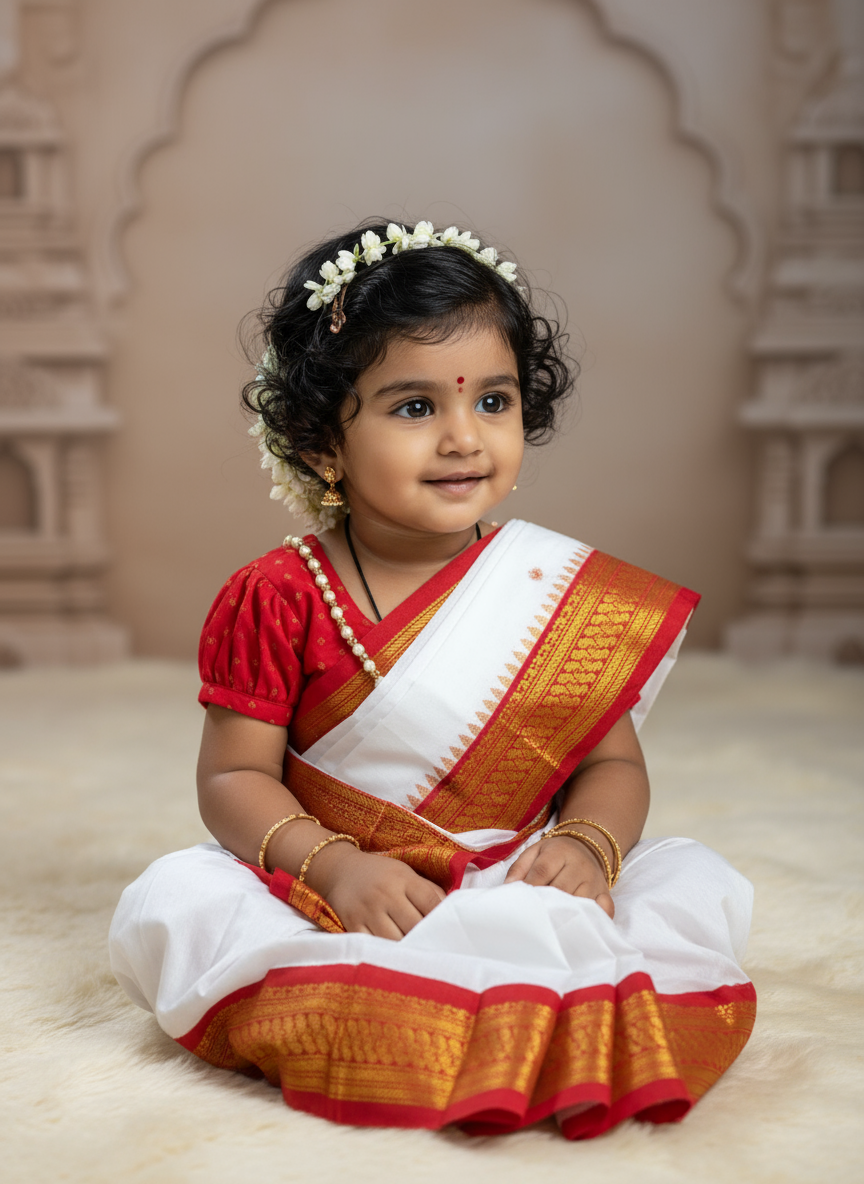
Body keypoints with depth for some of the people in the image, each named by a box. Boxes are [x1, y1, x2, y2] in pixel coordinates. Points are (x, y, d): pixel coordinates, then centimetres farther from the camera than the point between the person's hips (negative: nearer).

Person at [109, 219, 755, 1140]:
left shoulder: (566, 591, 1)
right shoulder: (279, 598, -4)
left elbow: (611, 764, 4)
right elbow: (235, 775, -4)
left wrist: (586, 846, -19)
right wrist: (333, 866, -22)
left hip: (512, 889, 2)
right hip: (332, 896, -1)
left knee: (703, 888, -16)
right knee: (165, 906, -26)